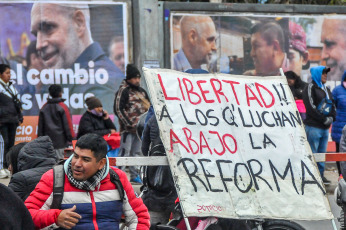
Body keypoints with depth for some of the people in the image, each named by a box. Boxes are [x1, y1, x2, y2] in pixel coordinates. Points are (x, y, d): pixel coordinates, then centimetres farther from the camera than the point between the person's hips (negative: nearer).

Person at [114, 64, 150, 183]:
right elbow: (118, 110, -13)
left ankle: (134, 175, 20)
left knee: (136, 152, 13)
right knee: (124, 152, -9)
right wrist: (129, 123, -17)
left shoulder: (142, 91, 16)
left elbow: (148, 107, 24)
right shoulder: (123, 91, -7)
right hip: (128, 129, -7)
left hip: (140, 128, 7)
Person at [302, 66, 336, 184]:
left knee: (322, 153, 10)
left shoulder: (326, 89, 20)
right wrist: (324, 119, -13)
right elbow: (311, 107, -13)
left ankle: (320, 175, 16)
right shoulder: (310, 88, -5)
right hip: (313, 127, -8)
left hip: (325, 127, 8)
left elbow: (332, 104, 20)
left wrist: (331, 117, 0)